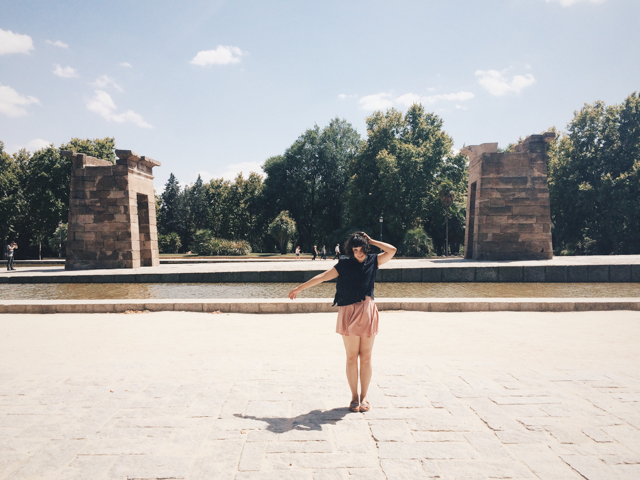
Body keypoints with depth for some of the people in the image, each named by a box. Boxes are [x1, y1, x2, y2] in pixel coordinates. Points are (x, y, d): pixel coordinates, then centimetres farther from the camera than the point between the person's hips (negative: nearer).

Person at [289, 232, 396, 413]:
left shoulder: (373, 261, 7)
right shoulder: (344, 264, 3)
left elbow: (392, 250, -5)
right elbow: (323, 277, 6)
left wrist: (371, 241, 2)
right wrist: (300, 288, 8)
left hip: (368, 313, 1)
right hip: (349, 313, -1)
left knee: (366, 357, 5)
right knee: (351, 357, 3)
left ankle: (364, 397, 17)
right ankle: (354, 397, 14)